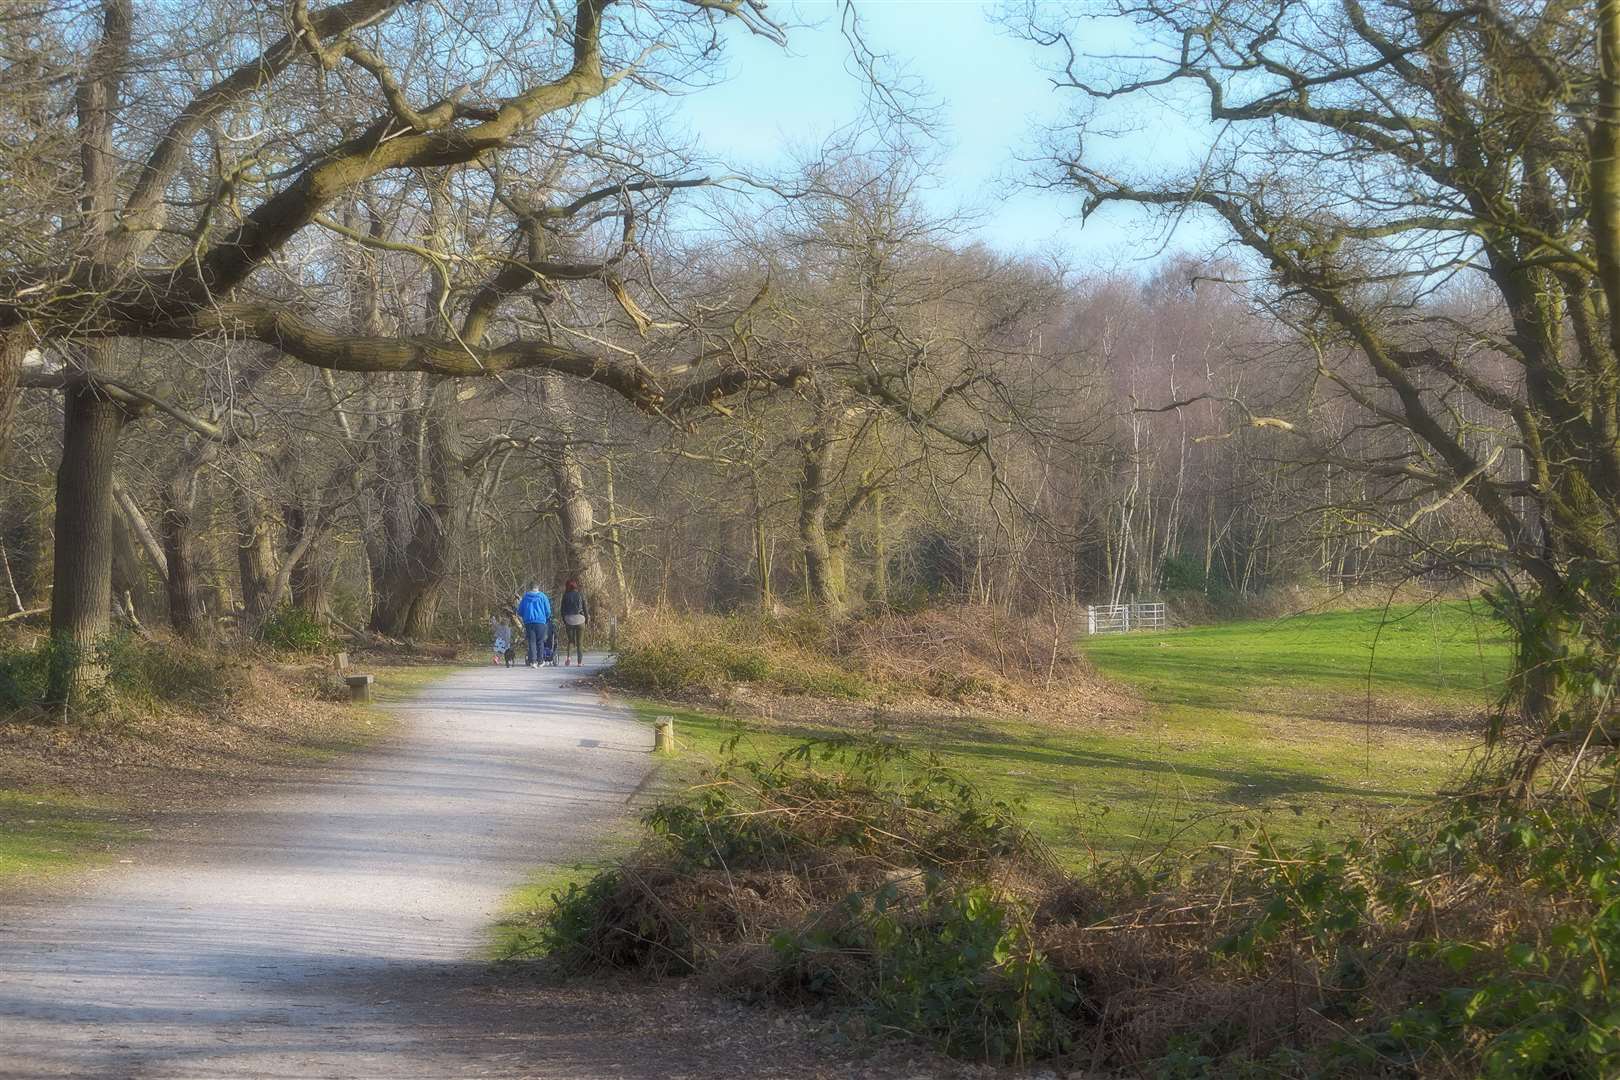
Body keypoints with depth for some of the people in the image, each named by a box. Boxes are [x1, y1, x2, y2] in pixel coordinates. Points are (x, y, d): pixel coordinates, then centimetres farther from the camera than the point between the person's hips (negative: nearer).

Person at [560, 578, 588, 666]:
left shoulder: (566, 596, 1)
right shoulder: (580, 595, -2)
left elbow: (563, 609, 3)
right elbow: (585, 608, 0)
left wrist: (564, 620, 12)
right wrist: (586, 617, 12)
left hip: (569, 619, 1)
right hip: (579, 619, -1)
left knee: (571, 640, 13)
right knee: (580, 641, 6)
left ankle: (567, 655, -13)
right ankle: (580, 661, 4)